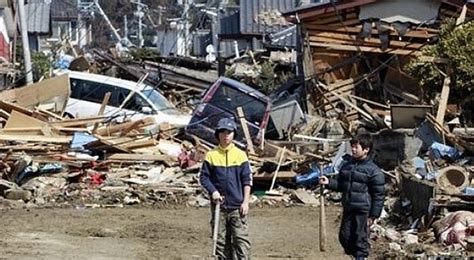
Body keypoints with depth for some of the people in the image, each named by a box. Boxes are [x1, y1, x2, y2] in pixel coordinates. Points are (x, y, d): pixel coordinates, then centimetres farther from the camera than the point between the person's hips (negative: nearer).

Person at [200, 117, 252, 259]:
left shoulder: (240, 155, 2)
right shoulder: (211, 155, 3)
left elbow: (247, 179, 3)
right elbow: (204, 177, 5)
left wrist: (245, 201, -4)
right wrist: (213, 191, -11)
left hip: (237, 205, -1)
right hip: (219, 205, 1)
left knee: (241, 239, -7)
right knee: (221, 240, 6)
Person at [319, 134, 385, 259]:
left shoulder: (373, 170, -10)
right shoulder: (347, 165, 10)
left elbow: (378, 195, -9)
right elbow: (340, 184, 19)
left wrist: (373, 215, -10)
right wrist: (329, 182, -2)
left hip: (363, 211, -7)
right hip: (348, 208, 7)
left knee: (360, 238, -2)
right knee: (344, 236, 11)